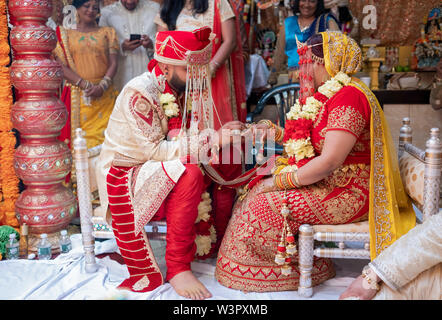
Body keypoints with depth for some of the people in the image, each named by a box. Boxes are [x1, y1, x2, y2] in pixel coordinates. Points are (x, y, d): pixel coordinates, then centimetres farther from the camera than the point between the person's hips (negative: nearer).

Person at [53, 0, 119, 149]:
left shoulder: (107, 32, 14)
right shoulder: (66, 34, 10)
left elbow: (114, 63, 4)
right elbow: (62, 67, 0)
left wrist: (102, 86, -12)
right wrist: (85, 84, -13)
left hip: (105, 95, 1)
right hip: (77, 96, -1)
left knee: (104, 139, -4)